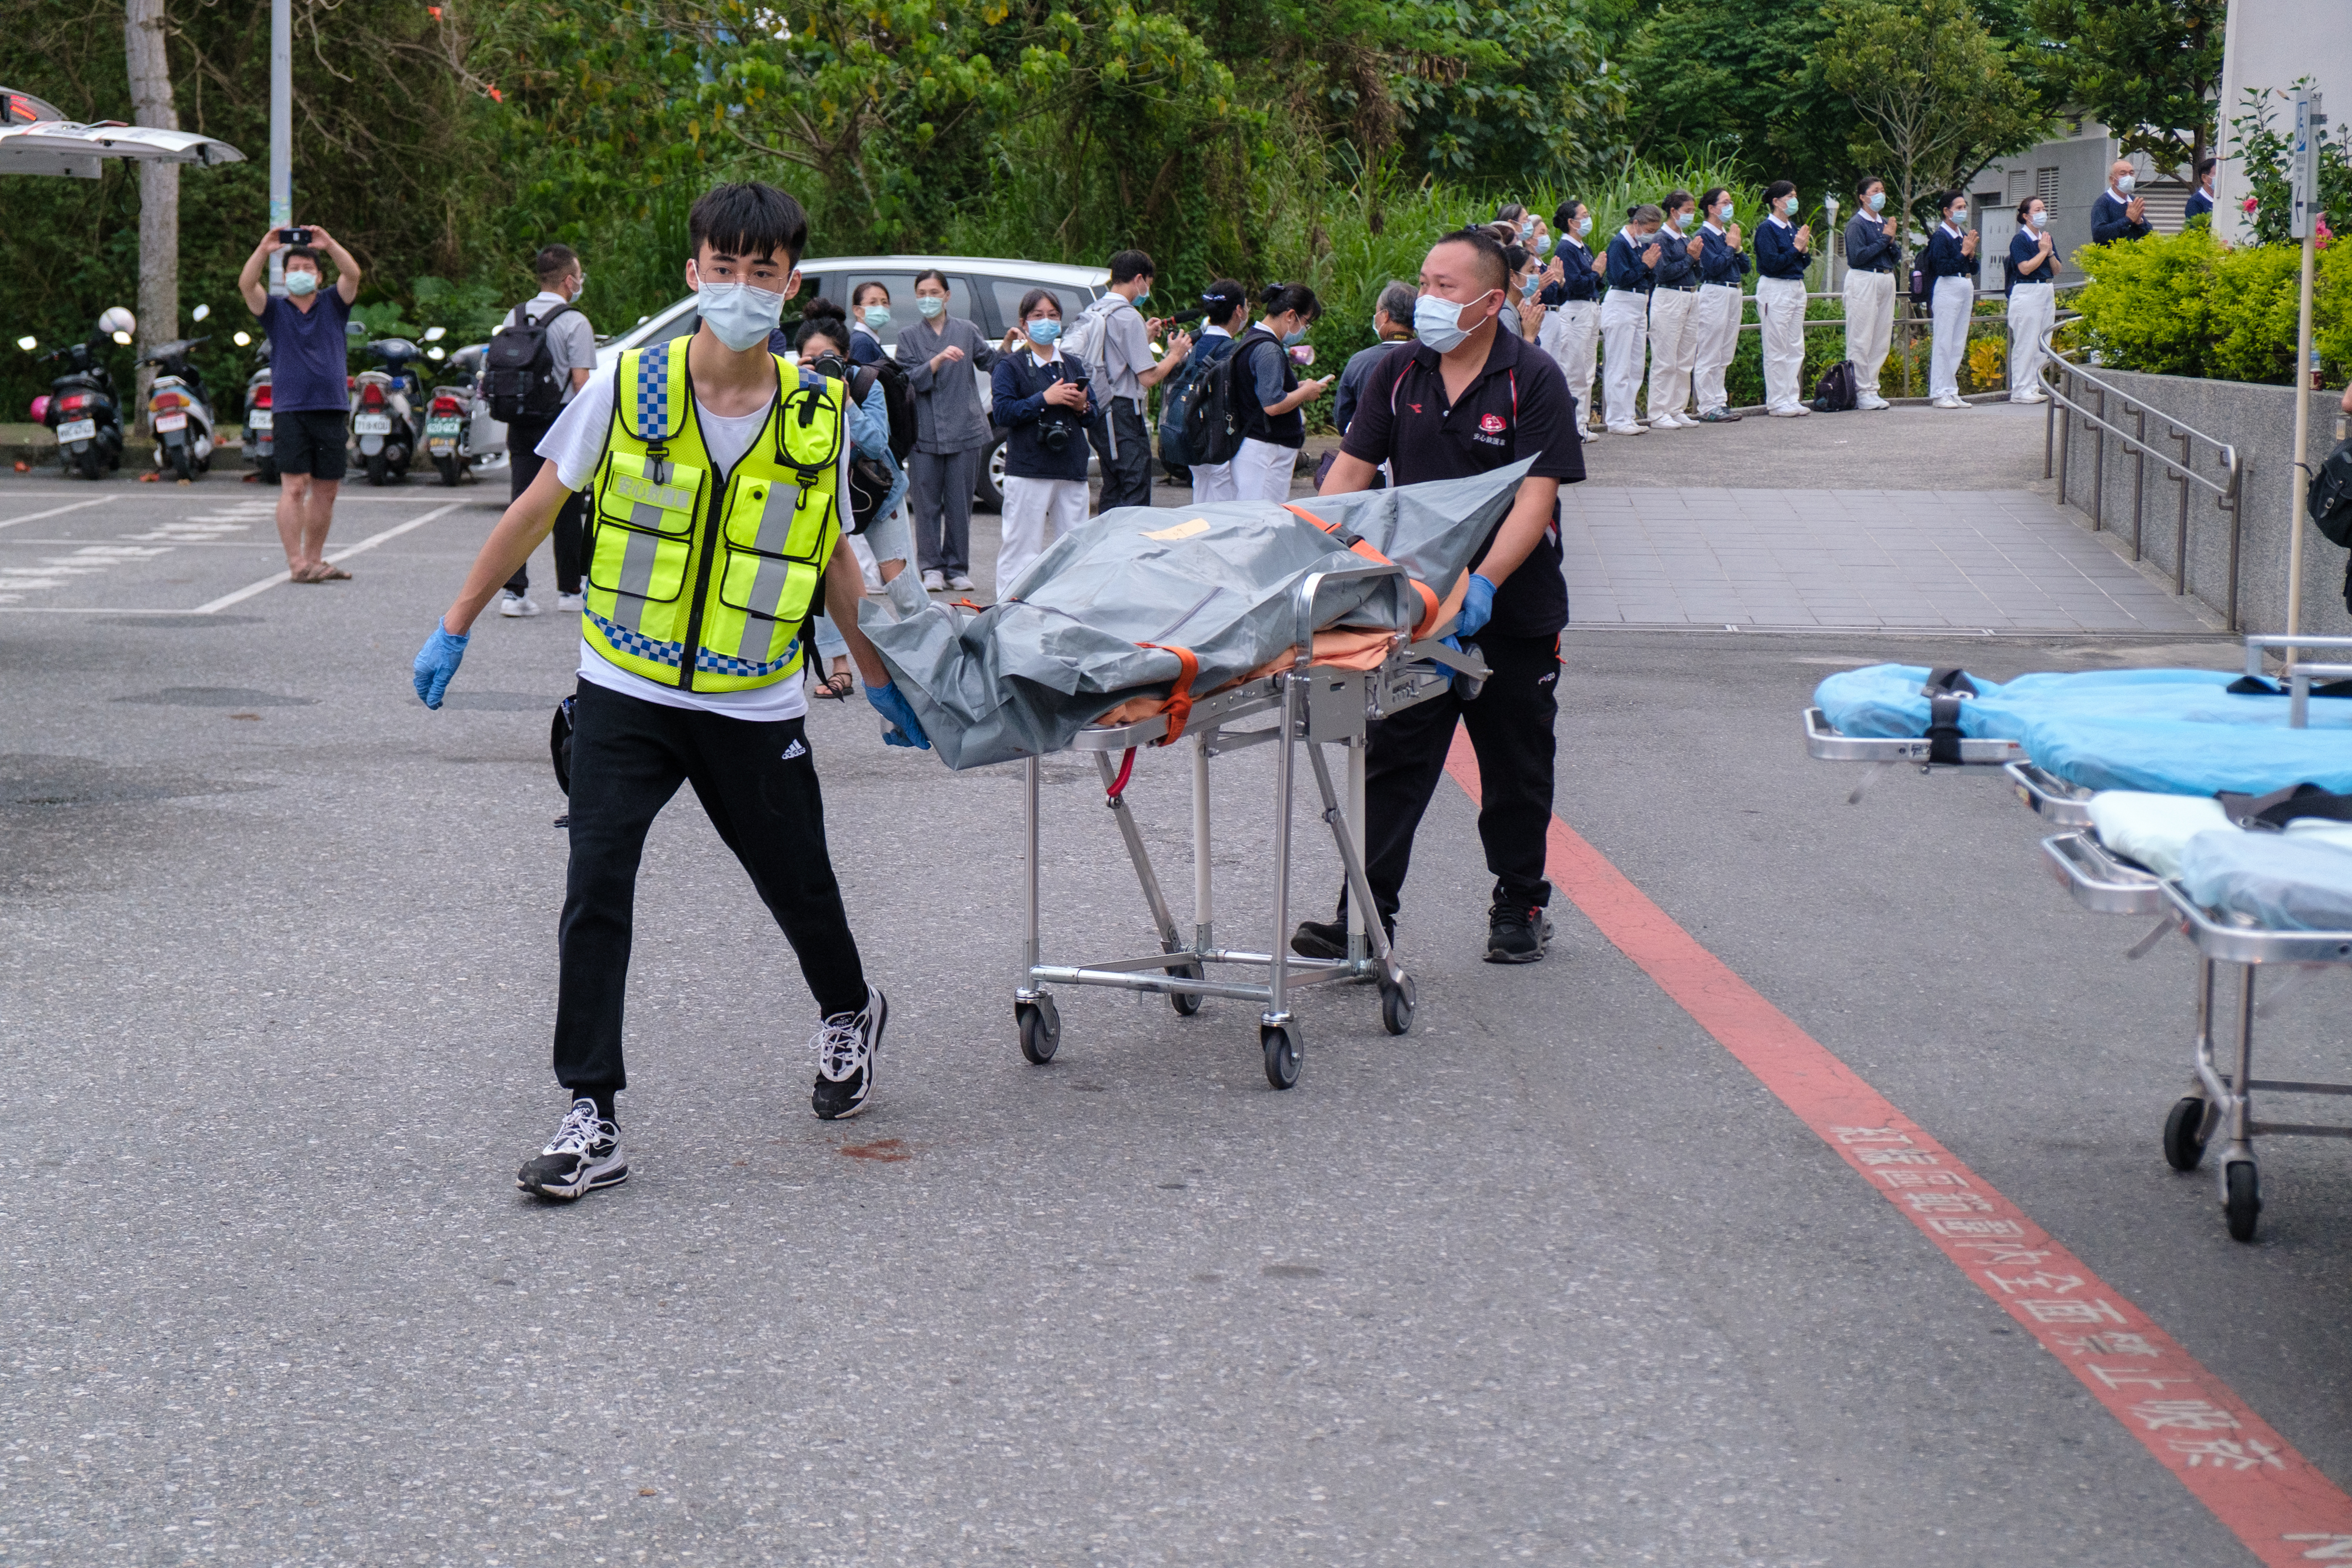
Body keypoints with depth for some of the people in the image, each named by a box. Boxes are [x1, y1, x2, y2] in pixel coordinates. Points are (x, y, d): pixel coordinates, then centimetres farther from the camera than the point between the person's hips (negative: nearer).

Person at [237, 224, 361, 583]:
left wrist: (329, 245, -18)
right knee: (294, 486, -11)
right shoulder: (275, 310, 10)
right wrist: (263, 250, -20)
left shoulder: (333, 305, 13)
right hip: (291, 409, -2)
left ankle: (314, 559, 16)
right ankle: (296, 563, -13)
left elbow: (353, 274, -4)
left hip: (331, 408, 2)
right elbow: (246, 285, -7)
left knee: (326, 491, 6)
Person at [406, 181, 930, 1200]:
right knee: (595, 892, -12)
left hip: (756, 706, 2)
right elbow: (537, 509, 2)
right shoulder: (629, 387, -9)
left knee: (799, 887, 15)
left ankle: (849, 1015, 46)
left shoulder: (818, 417, -3)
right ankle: (591, 1119, -7)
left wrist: (880, 681, 19)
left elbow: (831, 556, 12)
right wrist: (455, 627, 5)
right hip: (626, 694, -1)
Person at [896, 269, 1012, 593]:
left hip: (964, 429, 0)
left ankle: (957, 569, 9)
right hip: (925, 431, 0)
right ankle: (931, 568, 6)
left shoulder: (966, 330, 9)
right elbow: (912, 380, -4)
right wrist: (938, 360, -19)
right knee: (927, 502, 0)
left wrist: (1007, 344, -11)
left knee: (960, 502, 2)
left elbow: (991, 363, 6)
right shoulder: (909, 335, 7)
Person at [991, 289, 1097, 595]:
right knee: (1023, 546, -6)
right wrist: (1045, 399, -16)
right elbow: (1002, 412, -10)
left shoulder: (1074, 365, 18)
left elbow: (1093, 416, 18)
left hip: (1071, 469, 5)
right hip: (1028, 470, -5)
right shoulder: (1011, 366, 4)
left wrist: (1082, 407, -5)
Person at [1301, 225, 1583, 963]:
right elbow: (1351, 469, 6)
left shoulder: (1533, 378, -10)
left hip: (1514, 615, -3)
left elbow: (1536, 499, -18)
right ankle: (1367, 916, -5)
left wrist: (1482, 583, -31)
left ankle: (1520, 905, 26)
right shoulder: (1402, 372, 3)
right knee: (1392, 762, -3)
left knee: (1515, 769, 11)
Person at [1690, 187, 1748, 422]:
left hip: (1733, 295, 9)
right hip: (1714, 295, -9)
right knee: (1709, 356, -5)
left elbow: (1745, 268, 14)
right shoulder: (1705, 235, -9)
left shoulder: (1727, 234, 15)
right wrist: (1730, 247, -9)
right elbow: (1714, 266, -20)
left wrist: (1738, 247, -1)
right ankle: (1708, 408, -4)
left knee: (1724, 356, 11)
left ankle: (1719, 403, 16)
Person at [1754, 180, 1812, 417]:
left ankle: (1791, 399, 14)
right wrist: (1796, 247, -13)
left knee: (1796, 348, 9)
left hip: (1796, 289, 8)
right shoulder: (1767, 229, -10)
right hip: (1775, 290, -8)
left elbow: (1803, 263, 17)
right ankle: (1777, 403, 0)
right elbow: (1772, 263, -18)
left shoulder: (1793, 228, 13)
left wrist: (1805, 249, -3)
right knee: (1777, 350, -4)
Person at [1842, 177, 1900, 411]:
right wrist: (1884, 238, -11)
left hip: (1886, 281, 8)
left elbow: (1897, 258, 14)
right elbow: (1858, 256, -16)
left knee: (1881, 339, 7)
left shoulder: (1885, 223, 14)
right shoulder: (1856, 224, -6)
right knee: (1861, 339, -5)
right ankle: (1861, 393, -3)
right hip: (1863, 281, -7)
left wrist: (1892, 239, -5)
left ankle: (1872, 390, 13)